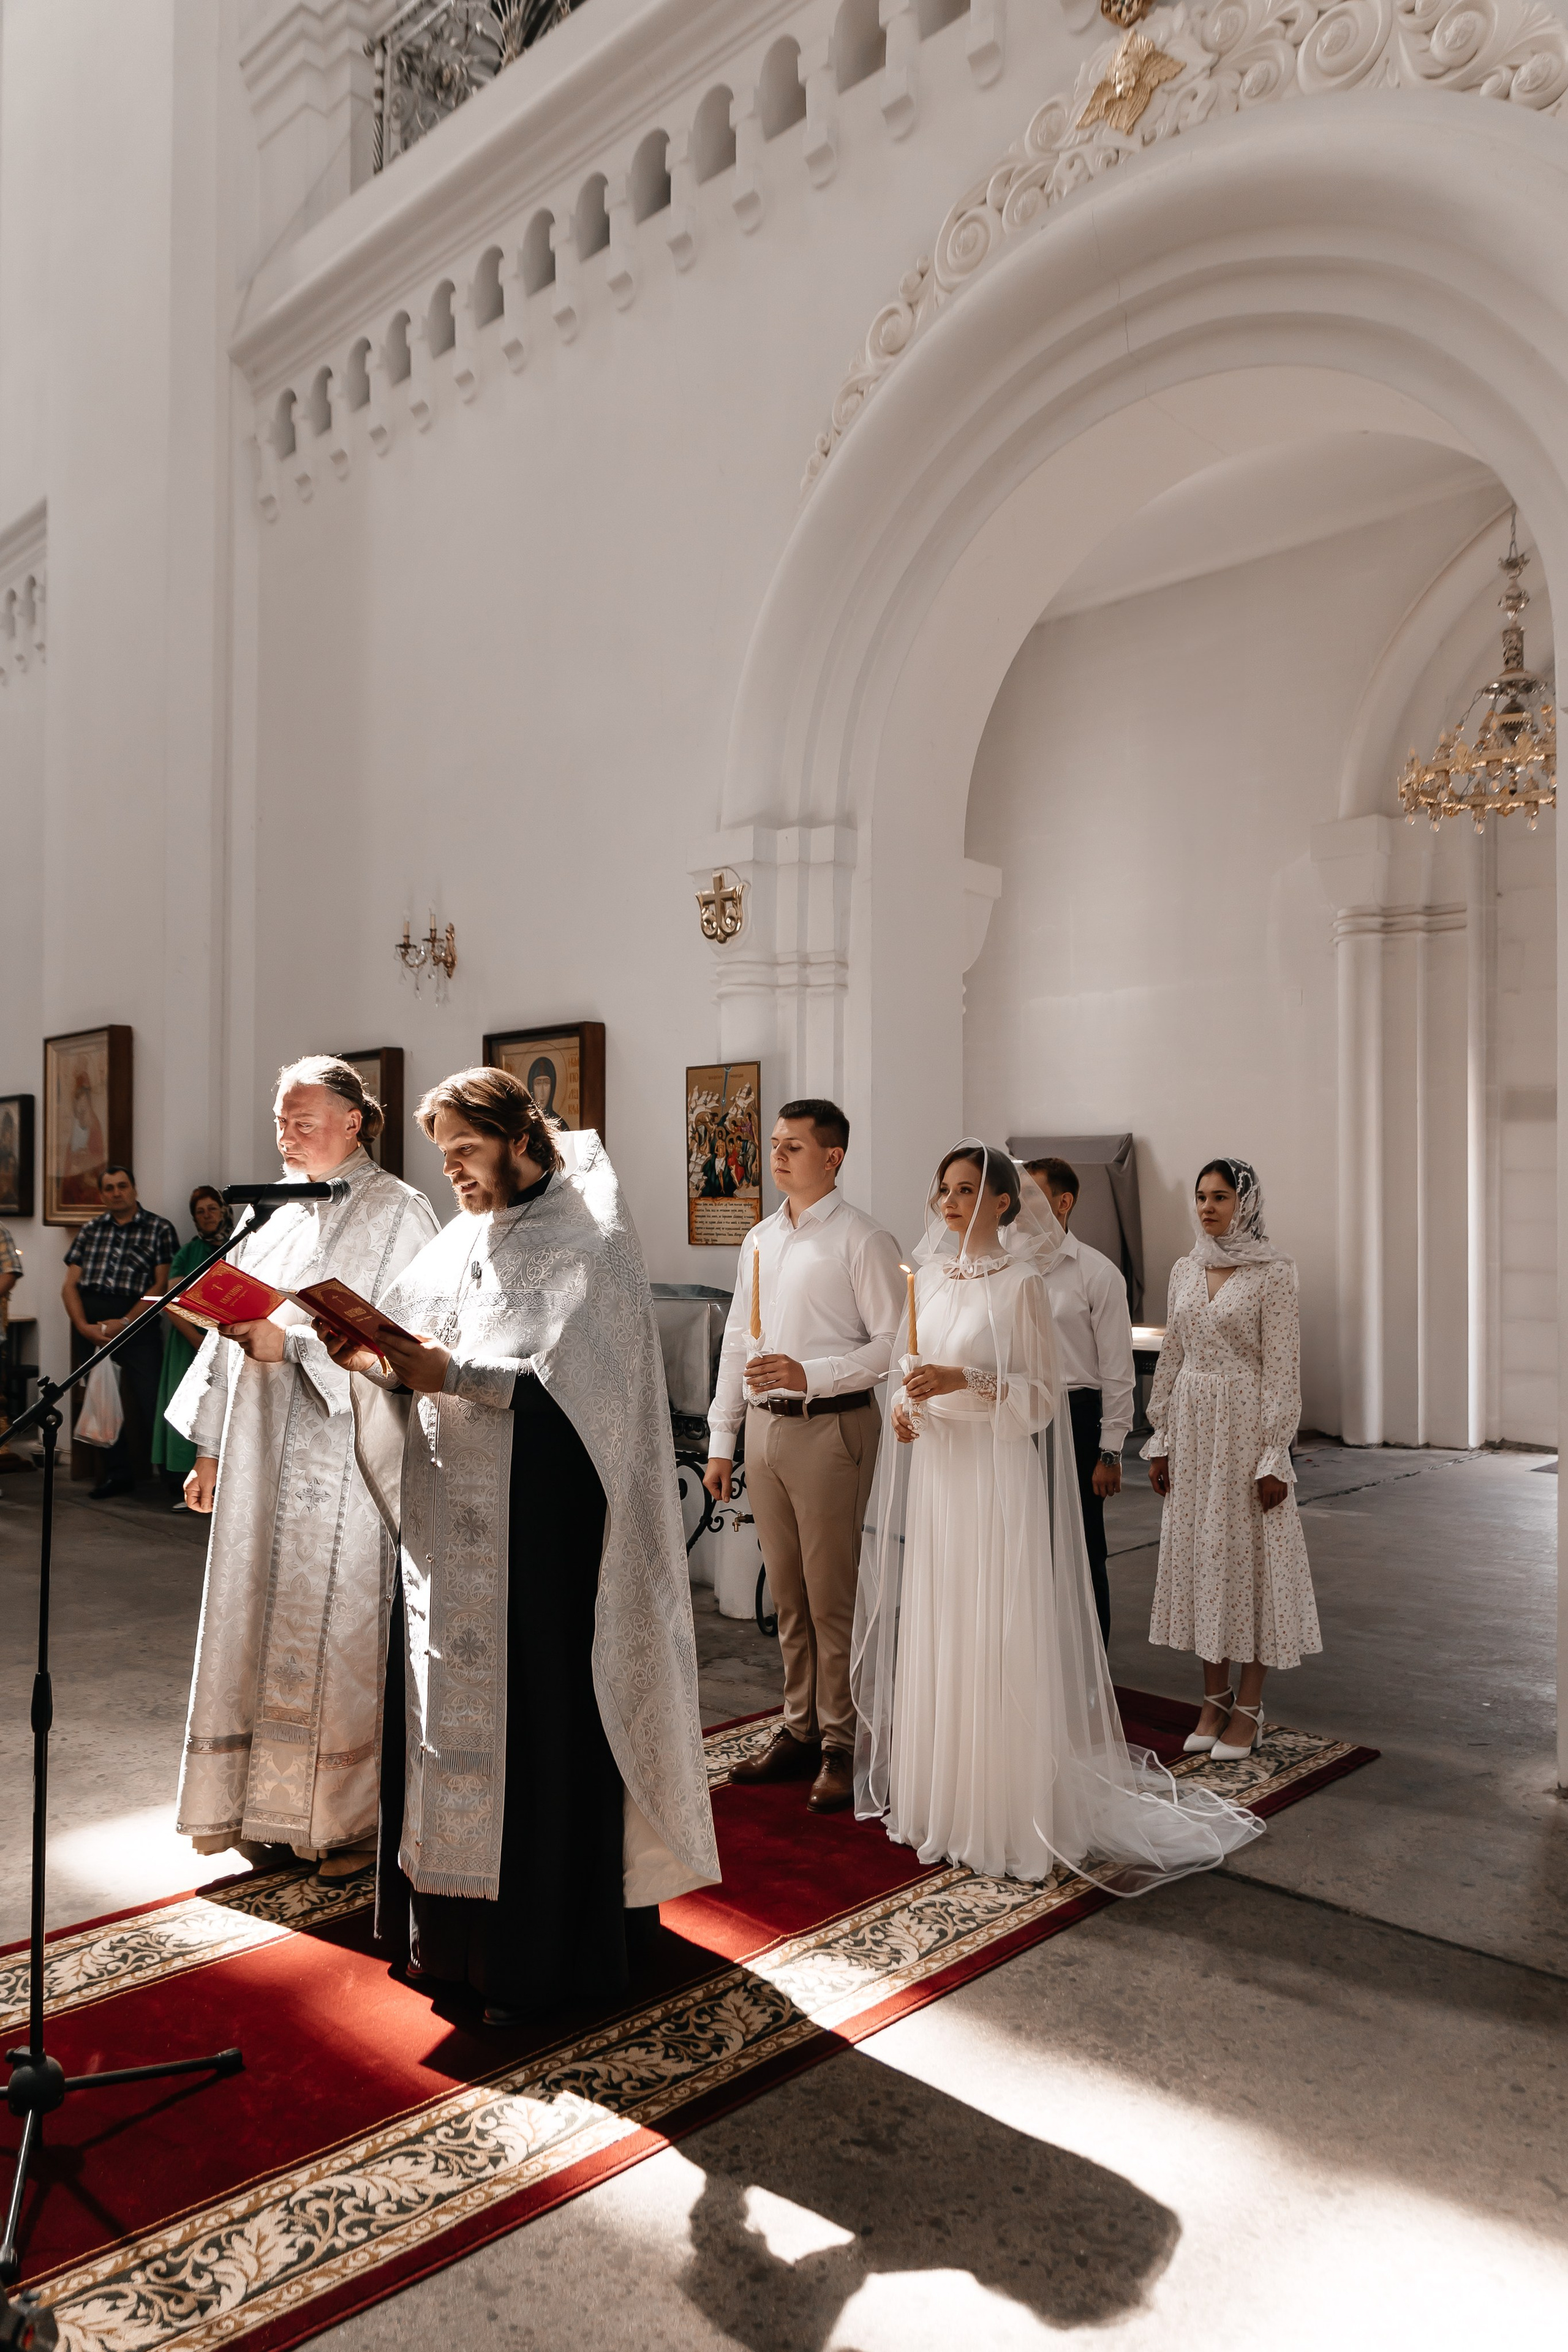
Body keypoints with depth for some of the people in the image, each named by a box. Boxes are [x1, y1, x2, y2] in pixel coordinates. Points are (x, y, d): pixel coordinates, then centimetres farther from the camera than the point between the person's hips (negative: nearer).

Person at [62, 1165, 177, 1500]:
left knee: (150, 1399, -11)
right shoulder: (91, 1230, 16)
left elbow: (162, 1286, -4)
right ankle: (118, 1473, 18)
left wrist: (123, 1323, -12)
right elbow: (70, 1285, 11)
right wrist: (84, 1326, -5)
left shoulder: (160, 1229, 4)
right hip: (90, 1326, 4)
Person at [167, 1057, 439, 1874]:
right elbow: (236, 1326, 16)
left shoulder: (398, 1215, -5)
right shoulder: (280, 1215, 14)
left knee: (338, 1631, -1)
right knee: (264, 1628, 10)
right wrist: (211, 1448, 14)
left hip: (346, 1461, -6)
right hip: (264, 1463, 6)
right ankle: (272, 1806, 23)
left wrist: (290, 1343, -21)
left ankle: (356, 1816, 13)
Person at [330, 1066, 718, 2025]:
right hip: (450, 1526, 7)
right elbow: (417, 1368, 10)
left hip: (539, 1534, -7)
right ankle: (450, 1925, 28)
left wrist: (450, 1372, -26)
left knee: (537, 1721, 0)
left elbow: (568, 1384, -18)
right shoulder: (460, 1242, 13)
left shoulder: (590, 1245, -8)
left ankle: (539, 1951, 14)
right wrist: (376, 1360, -11)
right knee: (445, 1711, 13)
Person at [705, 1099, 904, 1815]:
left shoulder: (862, 1240, -7)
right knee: (787, 1595, 14)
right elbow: (736, 1341, 17)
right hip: (765, 1428, 6)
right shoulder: (760, 1240, 14)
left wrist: (809, 1374, -20)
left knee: (831, 1597, -1)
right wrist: (721, 1441, 15)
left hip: (830, 1428, -6)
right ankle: (799, 1730, 26)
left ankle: (841, 1746, 12)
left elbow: (893, 1344, -11)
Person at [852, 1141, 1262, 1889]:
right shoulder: (929, 1275, 9)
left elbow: (1040, 1396, -10)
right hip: (934, 1472, 6)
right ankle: (941, 1795, 26)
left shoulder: (1020, 1283, -9)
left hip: (997, 1477, -6)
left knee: (997, 1642, 0)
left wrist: (964, 1383, -23)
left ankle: (1007, 1810, 14)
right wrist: (905, 1402, -2)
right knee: (935, 1634, 12)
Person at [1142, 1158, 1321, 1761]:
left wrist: (1274, 1455, -14)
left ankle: (1249, 1708, 15)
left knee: (1249, 1555, 1)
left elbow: (1283, 1367, -10)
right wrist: (1161, 1440, 9)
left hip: (1245, 1425, -5)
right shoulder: (1185, 1270, 8)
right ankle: (1215, 1698, 23)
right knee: (1197, 1552, 9)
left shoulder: (1272, 1273, -8)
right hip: (1192, 1424, 6)